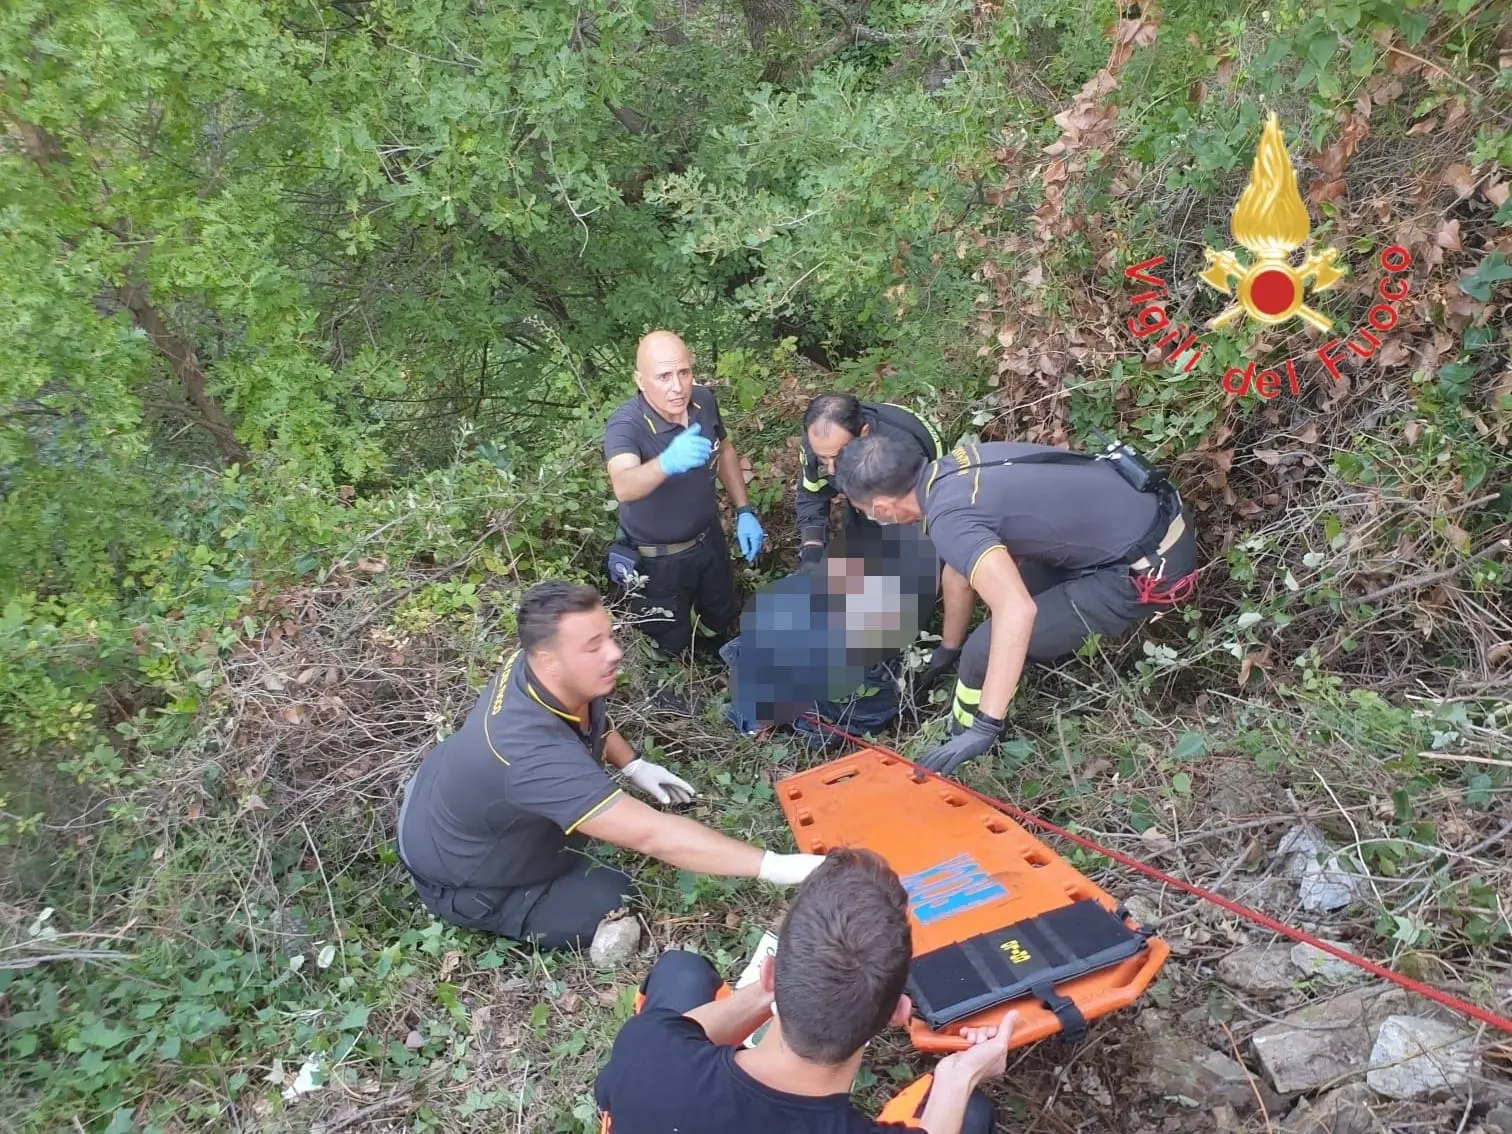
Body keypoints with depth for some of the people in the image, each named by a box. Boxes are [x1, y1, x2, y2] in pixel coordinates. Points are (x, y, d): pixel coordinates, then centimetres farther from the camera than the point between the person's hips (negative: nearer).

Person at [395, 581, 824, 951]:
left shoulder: (536, 669, -19)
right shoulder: (534, 753, -46)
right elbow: (651, 834, -48)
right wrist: (777, 867, -48)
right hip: (460, 879, -7)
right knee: (613, 908, -8)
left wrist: (634, 765, 0)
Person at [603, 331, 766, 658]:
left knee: (722, 622, 28)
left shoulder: (704, 401, -15)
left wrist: (744, 511, 1)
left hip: (708, 541, 5)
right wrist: (667, 462, -72)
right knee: (673, 648, 18)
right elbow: (624, 487, -53)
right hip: (656, 561, -5)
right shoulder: (625, 425, -33)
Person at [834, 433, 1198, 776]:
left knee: (986, 648, -6)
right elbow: (960, 566, 19)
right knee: (1007, 582, 25)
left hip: (1151, 566, -9)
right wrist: (947, 650, 31)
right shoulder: (952, 467, 6)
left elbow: (1017, 609, -36)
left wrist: (985, 728, -35)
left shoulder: (949, 518, -23)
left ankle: (965, 747, 18)